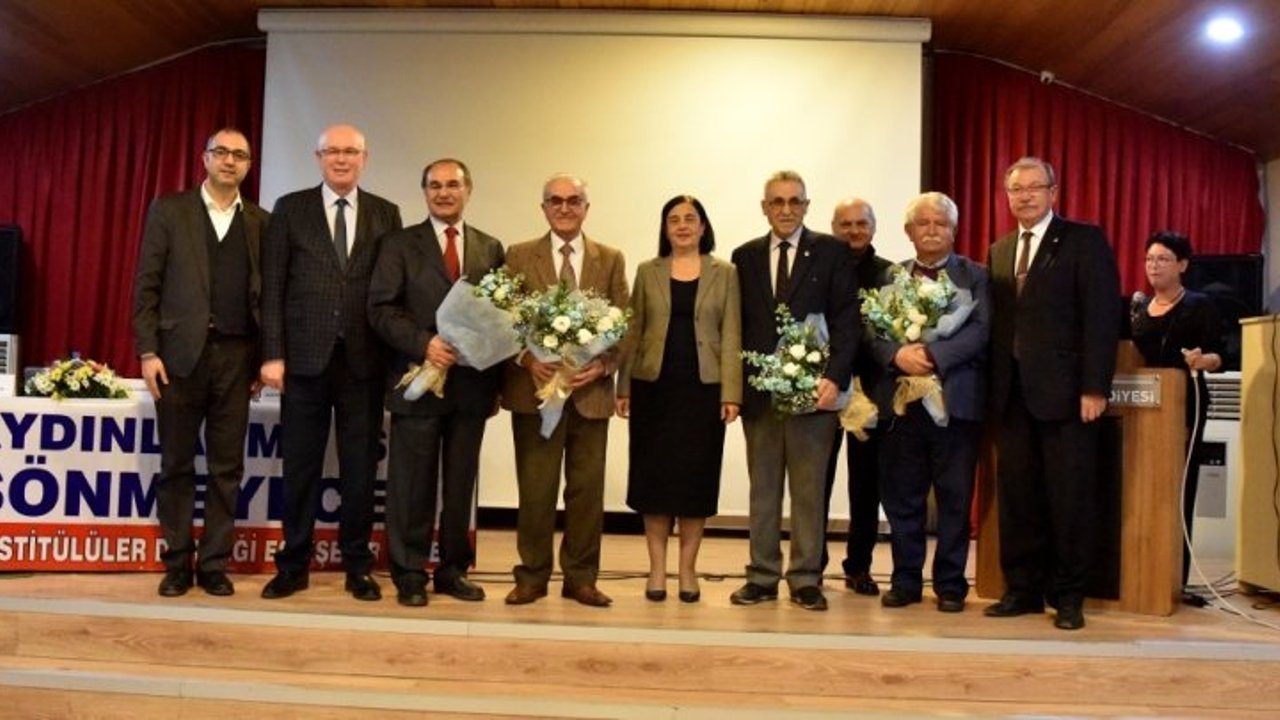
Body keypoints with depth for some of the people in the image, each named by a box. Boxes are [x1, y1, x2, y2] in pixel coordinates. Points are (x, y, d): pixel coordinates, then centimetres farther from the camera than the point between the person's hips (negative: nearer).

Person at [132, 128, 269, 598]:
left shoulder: (261, 222, 9)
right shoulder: (168, 210, 6)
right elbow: (146, 285, 1)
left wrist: (266, 358, 1)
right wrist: (148, 351, -7)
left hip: (236, 356, 1)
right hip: (181, 353, -1)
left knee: (226, 468, 4)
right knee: (177, 465, 5)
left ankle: (215, 564, 13)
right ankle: (178, 564, 15)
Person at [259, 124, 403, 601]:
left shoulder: (386, 214, 8)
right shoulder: (290, 209, 6)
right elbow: (273, 286, 2)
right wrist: (273, 354, -5)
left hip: (364, 360, 1)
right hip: (305, 357, 0)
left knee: (360, 467, 6)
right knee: (301, 467, 7)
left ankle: (357, 566, 18)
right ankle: (293, 565, 19)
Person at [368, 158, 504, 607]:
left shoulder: (491, 249, 13)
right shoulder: (400, 245, 6)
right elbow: (381, 309, -2)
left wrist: (497, 378, 0)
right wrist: (424, 343, -17)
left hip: (472, 384, 3)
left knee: (461, 484, 9)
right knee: (412, 483, 2)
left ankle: (454, 570, 20)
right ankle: (409, 574, 13)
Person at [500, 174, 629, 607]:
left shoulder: (611, 260, 10)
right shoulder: (519, 256, 7)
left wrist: (604, 365, -11)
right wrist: (527, 360, -14)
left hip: (590, 390, 1)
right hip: (534, 388, -1)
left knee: (587, 489, 6)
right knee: (535, 488, 4)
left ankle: (581, 578, 18)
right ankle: (532, 576, 17)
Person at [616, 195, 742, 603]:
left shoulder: (724, 274, 6)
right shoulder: (647, 272, 9)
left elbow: (731, 336, 1)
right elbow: (634, 332, 8)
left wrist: (731, 393, -7)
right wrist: (623, 387, 1)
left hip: (703, 387, -1)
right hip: (654, 386, 1)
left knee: (696, 475, 3)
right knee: (654, 475, 3)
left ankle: (687, 568, 14)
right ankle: (657, 567, 13)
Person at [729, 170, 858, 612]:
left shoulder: (832, 252, 4)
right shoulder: (745, 257, 12)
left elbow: (846, 321, -2)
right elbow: (738, 324, 10)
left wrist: (834, 377, -13)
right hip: (759, 390, 3)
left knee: (809, 490, 4)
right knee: (762, 489, 9)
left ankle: (806, 580, 13)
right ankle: (763, 577, 17)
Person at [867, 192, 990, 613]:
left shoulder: (975, 276, 6)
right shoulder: (890, 276, 12)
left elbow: (980, 331, -8)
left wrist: (932, 354, -19)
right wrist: (897, 354, -16)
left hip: (955, 400, -2)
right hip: (900, 400, 2)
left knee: (954, 498, 5)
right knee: (901, 498, 8)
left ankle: (950, 584, 17)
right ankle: (905, 580, 20)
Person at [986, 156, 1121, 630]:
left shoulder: (1085, 240, 1)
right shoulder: (999, 251, 17)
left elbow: (1102, 316, -7)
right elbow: (997, 322, 12)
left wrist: (1094, 387, -14)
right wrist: (993, 386, 3)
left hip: (1064, 390, -5)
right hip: (1012, 393, 5)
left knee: (1069, 497, 2)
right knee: (1016, 496, 8)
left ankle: (1068, 595, 14)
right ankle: (1023, 589, 18)